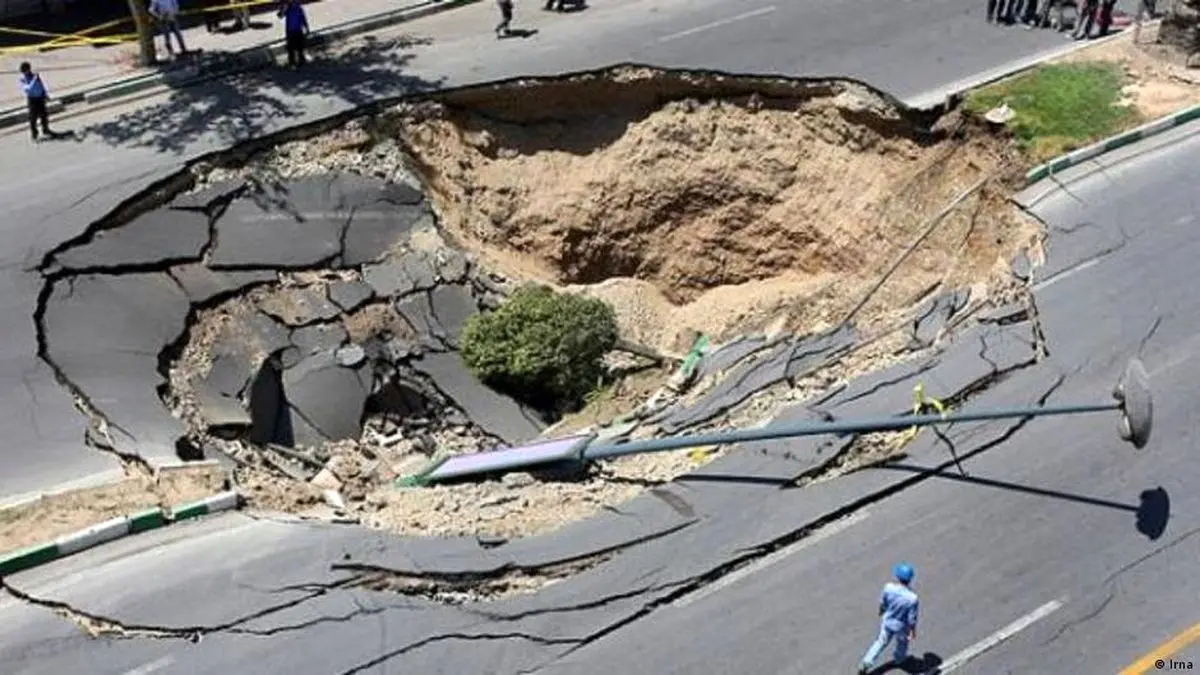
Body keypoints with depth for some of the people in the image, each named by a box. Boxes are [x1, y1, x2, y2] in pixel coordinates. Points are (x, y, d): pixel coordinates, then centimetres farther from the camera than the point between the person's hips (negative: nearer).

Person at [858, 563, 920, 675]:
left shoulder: (889, 587, -27)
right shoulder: (912, 598, -37)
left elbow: (882, 603, -7)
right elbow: (912, 619, -23)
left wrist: (881, 613, 16)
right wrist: (913, 631, -3)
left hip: (887, 622, 3)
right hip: (901, 627, -3)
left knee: (882, 641, 27)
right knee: (902, 643, 31)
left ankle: (866, 663, 29)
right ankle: (898, 659, 59)